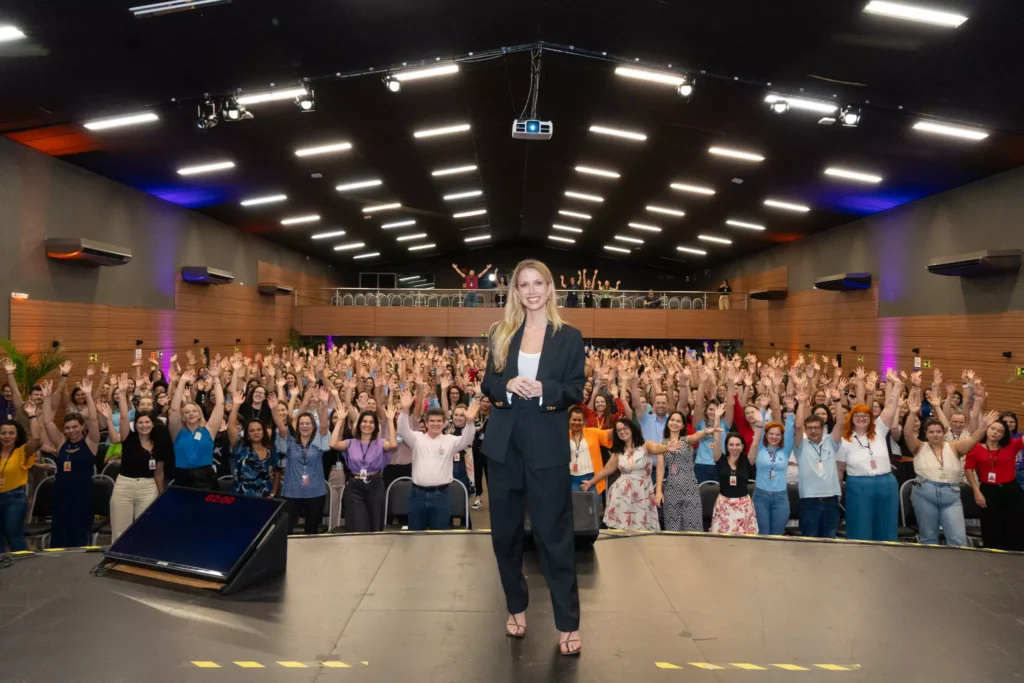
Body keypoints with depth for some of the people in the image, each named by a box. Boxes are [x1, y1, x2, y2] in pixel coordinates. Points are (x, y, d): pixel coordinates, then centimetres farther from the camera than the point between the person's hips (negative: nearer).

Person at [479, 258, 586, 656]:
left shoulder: (569, 337, 1)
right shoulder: (501, 333, 7)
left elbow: (576, 391, -2)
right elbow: (488, 384, 6)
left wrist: (544, 389, -21)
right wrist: (507, 385, -16)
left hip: (547, 446, -3)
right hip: (504, 443, 3)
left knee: (554, 533, 1)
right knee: (505, 530, 11)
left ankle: (568, 623, 12)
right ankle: (516, 608, 30)